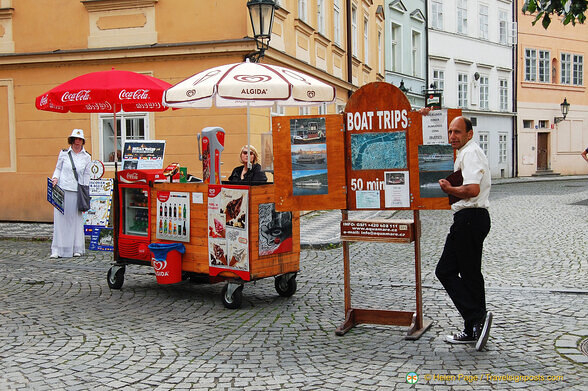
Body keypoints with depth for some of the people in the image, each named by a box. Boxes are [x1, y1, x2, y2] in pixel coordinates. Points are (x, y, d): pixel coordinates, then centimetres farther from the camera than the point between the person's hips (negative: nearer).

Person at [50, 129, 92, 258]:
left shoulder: (87, 157, 6)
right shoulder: (64, 153, 5)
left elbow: (86, 176, 10)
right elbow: (58, 168, 13)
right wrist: (55, 178, -7)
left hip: (76, 192, 0)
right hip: (62, 189, 0)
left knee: (76, 219, 3)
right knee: (60, 218, -2)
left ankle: (77, 249, 12)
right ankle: (57, 250, 1)